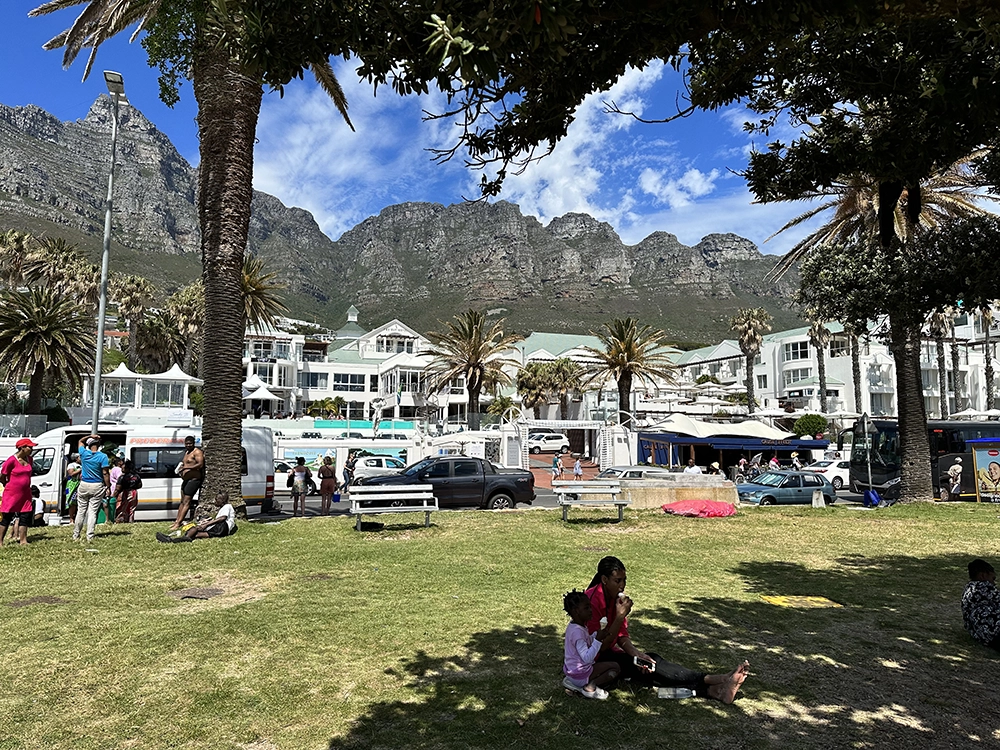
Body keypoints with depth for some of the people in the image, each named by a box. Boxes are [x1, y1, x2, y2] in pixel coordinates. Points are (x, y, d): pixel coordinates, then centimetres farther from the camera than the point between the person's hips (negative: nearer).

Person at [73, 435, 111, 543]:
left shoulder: (84, 453, -1)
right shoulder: (103, 456, -11)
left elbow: (80, 441, 21)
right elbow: (105, 473, -12)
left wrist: (90, 436, 9)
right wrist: (108, 487, -6)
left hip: (84, 485, 3)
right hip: (97, 486, -2)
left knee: (81, 511, 11)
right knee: (92, 512, 1)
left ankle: (76, 536, 16)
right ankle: (90, 536, 0)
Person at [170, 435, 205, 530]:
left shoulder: (197, 452, -11)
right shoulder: (187, 452, 18)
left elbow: (200, 464, -24)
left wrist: (186, 467, -29)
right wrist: (181, 467, 9)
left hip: (193, 480, -10)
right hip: (185, 480, 10)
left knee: (186, 502, -11)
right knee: (182, 501, 12)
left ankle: (178, 523, -13)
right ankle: (177, 521, 17)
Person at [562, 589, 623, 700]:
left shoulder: (573, 626, 4)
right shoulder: (577, 631, -27)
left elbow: (588, 641, 16)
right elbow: (587, 658, -32)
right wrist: (598, 639, -33)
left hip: (571, 669, 9)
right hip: (580, 674, -9)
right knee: (615, 667, -3)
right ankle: (590, 686, -11)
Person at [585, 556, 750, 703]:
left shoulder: (617, 598, 2)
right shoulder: (593, 601, -22)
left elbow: (622, 637, 2)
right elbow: (601, 645, -24)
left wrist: (637, 654, -17)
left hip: (609, 653, 7)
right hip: (594, 659, -7)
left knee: (647, 664, -17)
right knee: (652, 666, -21)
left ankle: (713, 690, -28)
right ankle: (711, 681, -23)